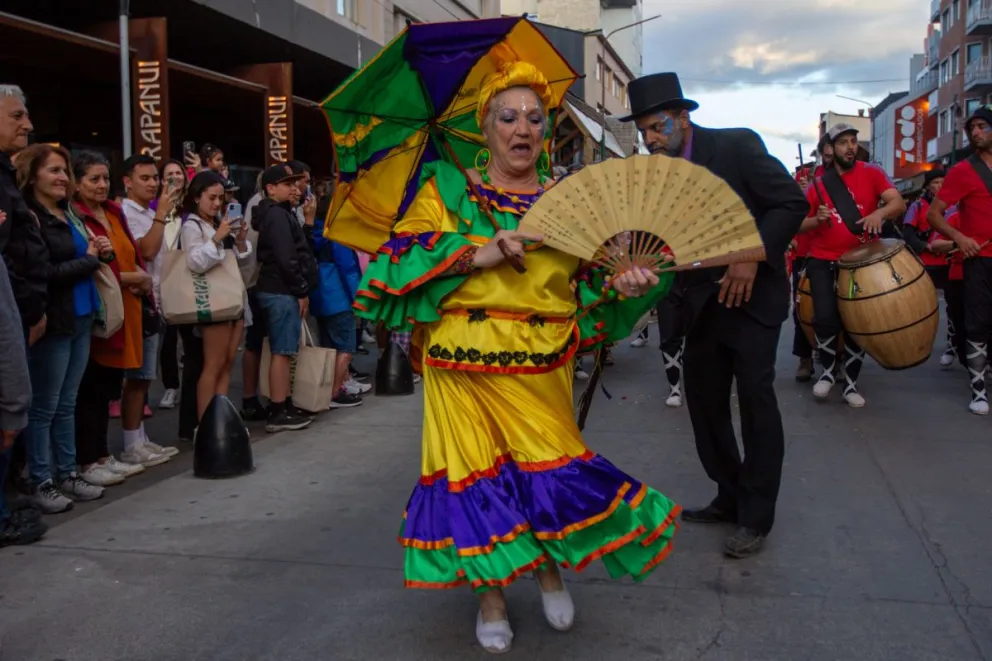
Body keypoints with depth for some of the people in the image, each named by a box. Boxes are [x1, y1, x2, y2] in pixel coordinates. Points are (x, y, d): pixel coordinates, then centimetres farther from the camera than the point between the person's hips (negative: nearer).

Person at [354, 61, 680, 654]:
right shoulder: (449, 190, 4)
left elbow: (590, 283, 10)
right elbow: (402, 257, -8)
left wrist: (624, 285, -13)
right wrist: (478, 254, -18)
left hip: (543, 368, 1)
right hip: (466, 365, -1)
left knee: (552, 466, -3)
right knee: (479, 470, 3)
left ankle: (551, 568, 29)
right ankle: (491, 592, 24)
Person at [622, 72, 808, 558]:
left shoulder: (737, 146, -12)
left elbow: (792, 203, -14)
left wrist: (753, 256, -23)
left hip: (752, 293, -6)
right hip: (703, 300, 6)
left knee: (755, 398, -5)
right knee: (704, 400, 8)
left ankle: (756, 517, 6)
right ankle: (730, 498, 24)